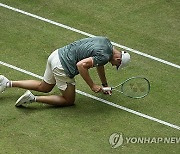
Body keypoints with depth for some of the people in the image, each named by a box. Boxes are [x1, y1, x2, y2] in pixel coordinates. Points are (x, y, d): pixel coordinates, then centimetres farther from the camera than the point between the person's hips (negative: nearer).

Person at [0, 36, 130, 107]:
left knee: (44, 87, 29)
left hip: (57, 54, 9)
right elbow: (81, 65, -30)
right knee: (69, 100, 9)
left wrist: (105, 85, 31)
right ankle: (33, 98, -3)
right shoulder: (104, 56, -20)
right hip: (62, 67, -9)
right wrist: (92, 86, -21)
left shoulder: (106, 41, 9)